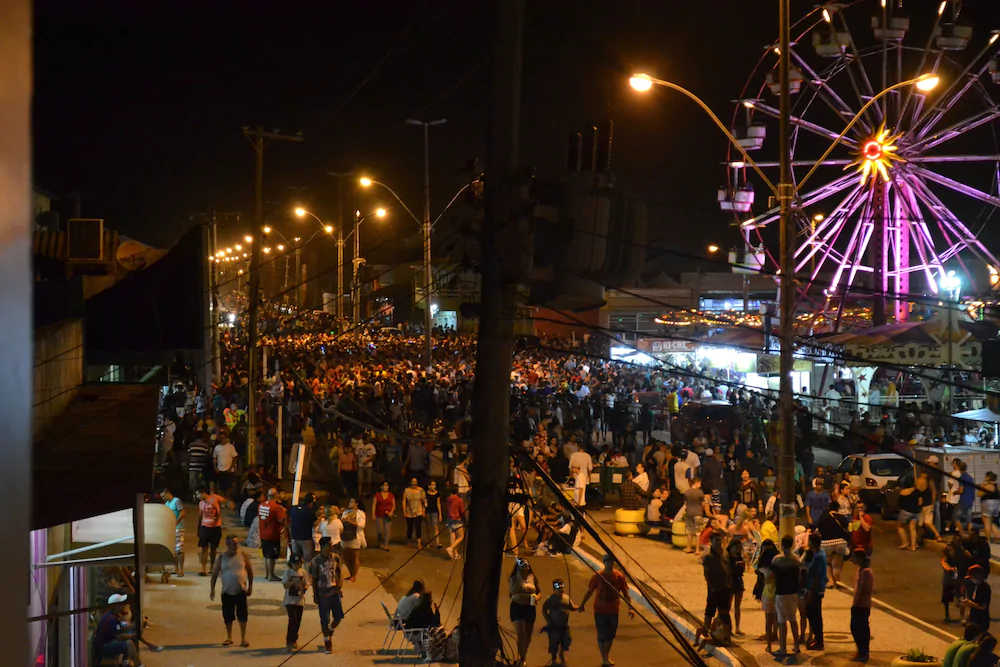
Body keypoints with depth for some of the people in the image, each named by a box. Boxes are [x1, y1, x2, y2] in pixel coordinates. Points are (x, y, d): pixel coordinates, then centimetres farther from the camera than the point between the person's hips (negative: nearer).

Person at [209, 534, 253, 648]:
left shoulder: (243, 555, -2)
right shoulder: (222, 557, -3)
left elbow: (249, 571, 7)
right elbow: (215, 573, 1)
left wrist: (250, 586, 6)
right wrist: (212, 589, -4)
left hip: (241, 590, 0)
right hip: (227, 591, 0)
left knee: (242, 615, -1)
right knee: (228, 615, 7)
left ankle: (243, 638, 9)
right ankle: (229, 637, 23)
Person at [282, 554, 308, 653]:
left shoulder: (303, 572, 4)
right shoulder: (288, 572, -6)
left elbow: (306, 584, 7)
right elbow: (285, 585, -9)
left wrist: (304, 588, -15)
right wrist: (293, 582, -24)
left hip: (300, 600, 4)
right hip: (290, 600, -4)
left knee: (298, 622, 10)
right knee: (293, 620, -14)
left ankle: (294, 640, 27)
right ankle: (289, 643, -10)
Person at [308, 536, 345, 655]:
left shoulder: (336, 558, -2)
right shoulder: (316, 561, -12)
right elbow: (314, 579, -6)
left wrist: (339, 588, 3)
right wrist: (315, 596, -6)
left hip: (335, 592, 3)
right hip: (322, 594, -3)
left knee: (339, 616, 2)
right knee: (325, 619, 3)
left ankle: (330, 632, 33)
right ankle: (327, 643, 17)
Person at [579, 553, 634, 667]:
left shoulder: (619, 576, -6)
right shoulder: (597, 576, -10)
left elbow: (625, 593, -3)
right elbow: (589, 591, 2)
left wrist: (630, 608, -12)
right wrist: (582, 604, 9)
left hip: (613, 611, 2)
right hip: (600, 610, -2)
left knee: (610, 635, 13)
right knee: (602, 635, -2)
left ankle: (607, 656, 31)